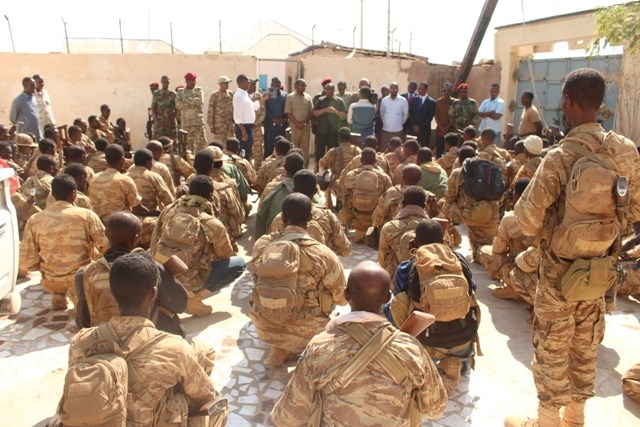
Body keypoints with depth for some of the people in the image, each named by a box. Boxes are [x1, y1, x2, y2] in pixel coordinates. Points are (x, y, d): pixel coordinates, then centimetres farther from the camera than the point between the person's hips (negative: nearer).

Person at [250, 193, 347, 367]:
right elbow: (341, 299, -6)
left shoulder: (261, 245, -9)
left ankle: (279, 350, 21)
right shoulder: (323, 254, -19)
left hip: (264, 328, 3)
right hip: (305, 333, -3)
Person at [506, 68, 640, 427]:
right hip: (600, 265, 6)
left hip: (560, 269, -5)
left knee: (552, 347, 10)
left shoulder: (559, 158, -23)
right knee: (586, 343, 21)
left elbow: (528, 222, -23)